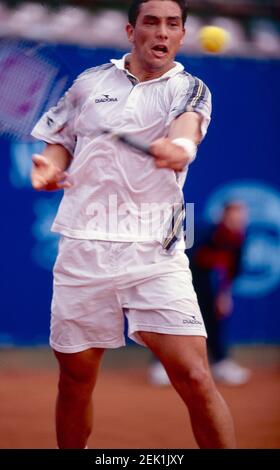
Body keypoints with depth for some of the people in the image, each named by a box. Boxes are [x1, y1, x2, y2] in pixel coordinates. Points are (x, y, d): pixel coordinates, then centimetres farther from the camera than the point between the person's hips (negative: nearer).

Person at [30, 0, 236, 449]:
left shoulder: (189, 88, 3)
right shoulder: (90, 82, 12)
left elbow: (188, 124, -19)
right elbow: (60, 141, 20)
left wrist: (179, 146, -43)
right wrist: (50, 165, -4)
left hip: (155, 255, -2)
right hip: (82, 249, 3)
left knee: (194, 379, -13)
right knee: (76, 379, 9)